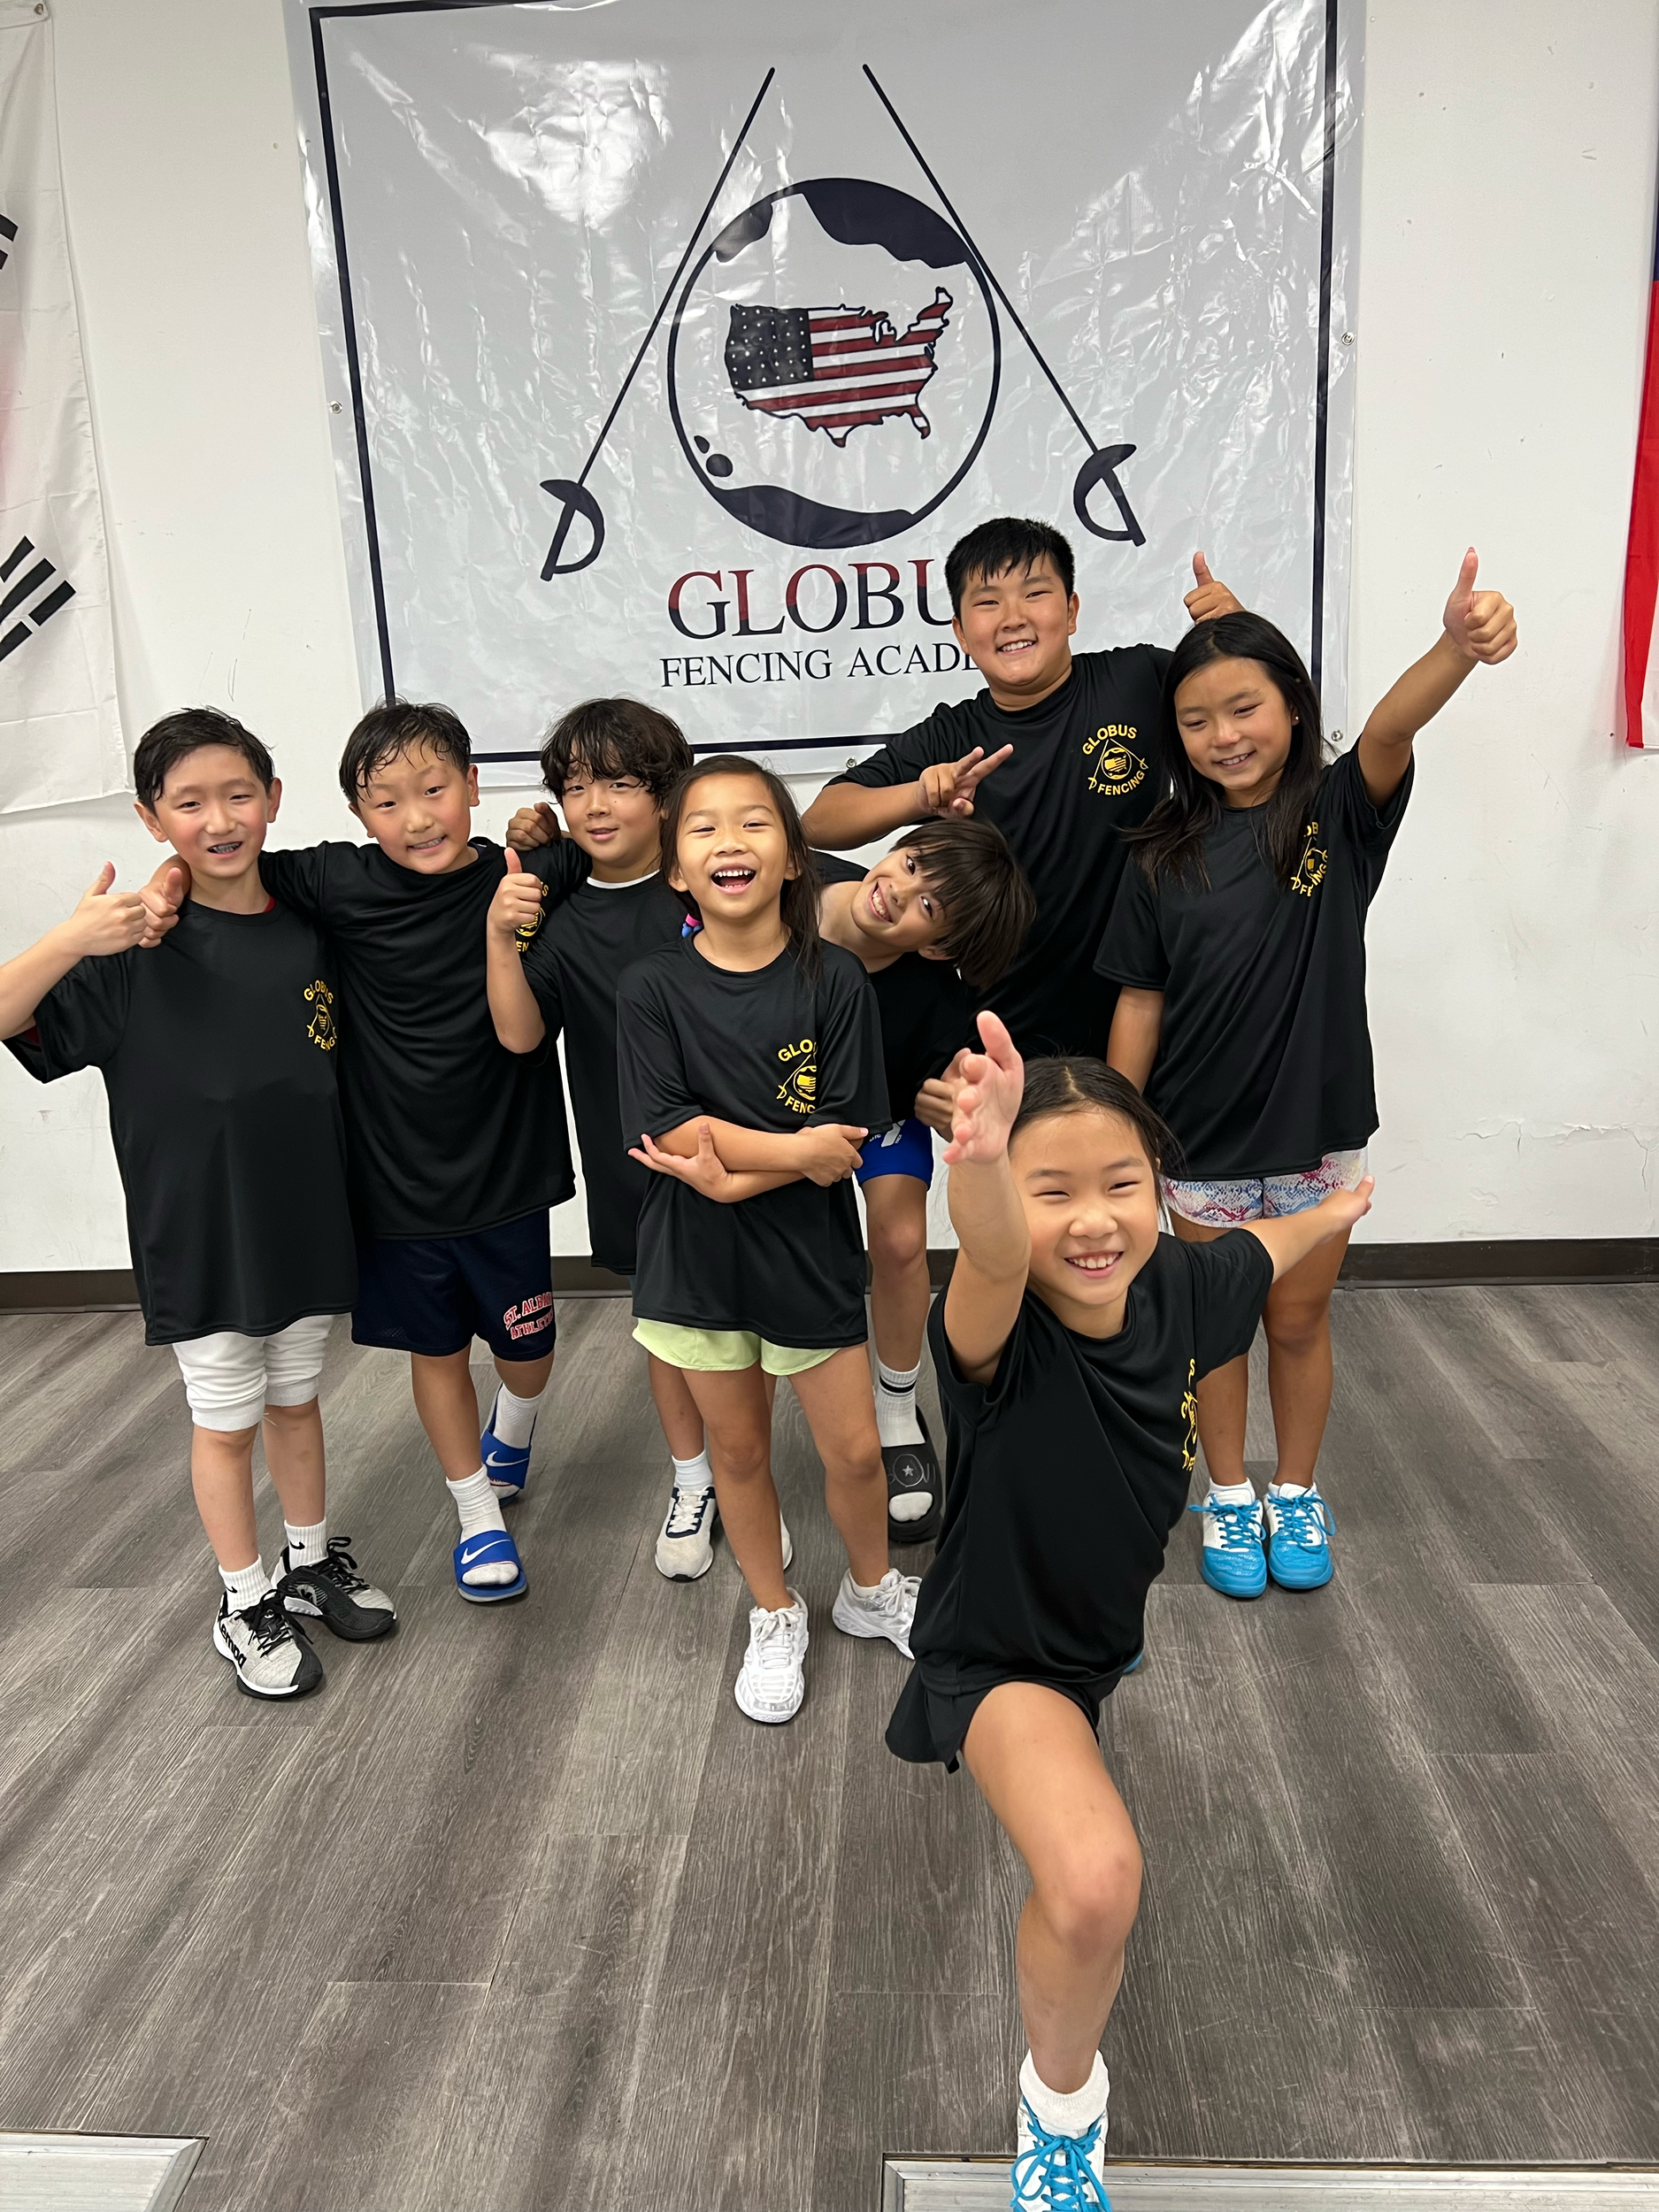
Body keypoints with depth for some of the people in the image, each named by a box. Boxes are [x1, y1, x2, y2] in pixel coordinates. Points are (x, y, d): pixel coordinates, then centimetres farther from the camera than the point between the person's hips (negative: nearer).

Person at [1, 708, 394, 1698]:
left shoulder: (309, 929, 0)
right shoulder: (135, 949, -12)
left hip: (306, 1217, 4)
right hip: (198, 1234, -4)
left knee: (296, 1399, 20)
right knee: (227, 1422, 11)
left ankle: (313, 1561, 40)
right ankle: (246, 1602, 30)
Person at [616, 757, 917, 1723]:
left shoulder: (836, 980, -10)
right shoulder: (653, 988, -8)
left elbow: (843, 1148, -13)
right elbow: (669, 1133, -15)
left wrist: (731, 1172, -21)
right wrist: (794, 1149, -18)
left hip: (811, 1254, -1)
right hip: (699, 1257, 1)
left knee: (855, 1450, 9)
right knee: (739, 1448, 16)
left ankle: (873, 1589, 40)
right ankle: (776, 1615, 39)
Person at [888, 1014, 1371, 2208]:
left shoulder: (1178, 1288, -21)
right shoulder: (1004, 1340, -37)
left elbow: (1262, 1246, 3)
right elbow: (992, 1257, -63)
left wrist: (1339, 1209, 23)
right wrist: (978, 1159, -84)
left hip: (1111, 1611, 6)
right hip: (1000, 1653, -6)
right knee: (1096, 1887, -28)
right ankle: (1060, 2100, 4)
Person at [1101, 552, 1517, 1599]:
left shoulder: (1339, 813, -8)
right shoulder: (1166, 856, -5)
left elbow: (1391, 731, -30)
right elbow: (1141, 1003, -1)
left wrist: (1458, 644, -50)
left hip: (1318, 1129, 0)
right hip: (1203, 1141, 1)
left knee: (1300, 1322, 17)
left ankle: (1297, 1493, 39)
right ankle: (1229, 1496, 37)